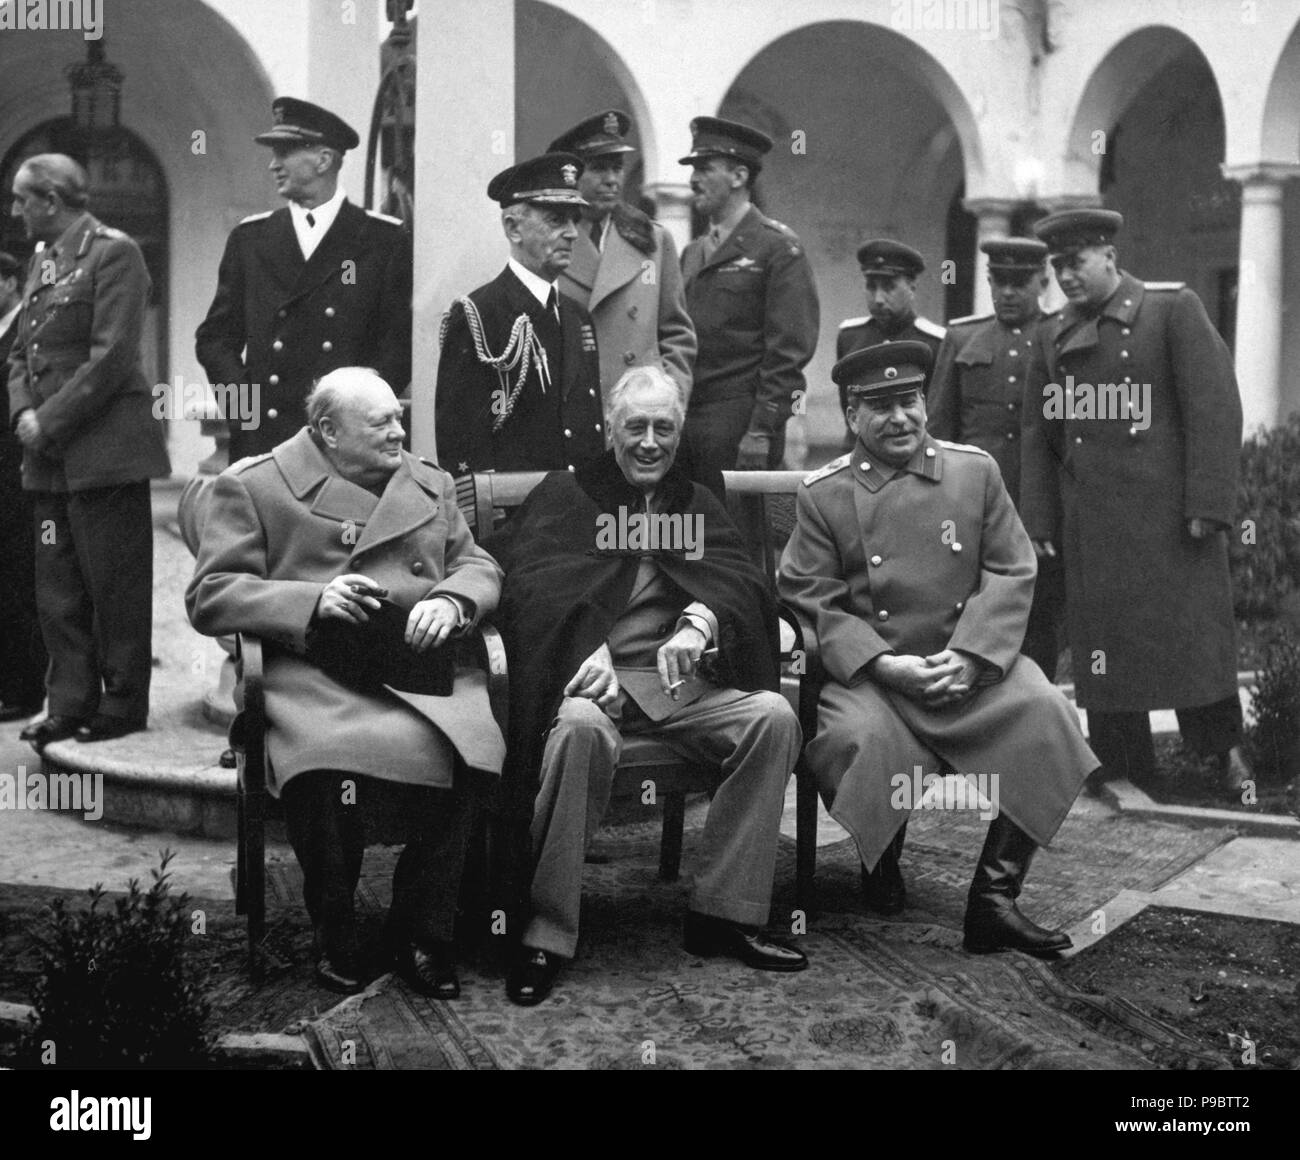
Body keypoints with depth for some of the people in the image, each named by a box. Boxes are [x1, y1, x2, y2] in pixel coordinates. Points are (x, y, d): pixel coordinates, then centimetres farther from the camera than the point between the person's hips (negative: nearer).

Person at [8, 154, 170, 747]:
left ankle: (123, 707, 9)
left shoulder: (113, 253, -8)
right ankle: (71, 705, 17)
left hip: (104, 449, -8)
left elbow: (111, 357, -16)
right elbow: (21, 352, 18)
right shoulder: (42, 261, 18)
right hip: (49, 456, 8)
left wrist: (50, 422, -15)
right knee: (57, 591, 9)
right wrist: (23, 413, -1)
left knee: (115, 586, 0)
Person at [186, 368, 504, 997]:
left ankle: (420, 934, -7)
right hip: (313, 675, -3)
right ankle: (334, 935, -8)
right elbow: (208, 598, 1)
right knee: (325, 767, -35)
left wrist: (450, 600, -3)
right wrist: (312, 601, -13)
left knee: (461, 755, -29)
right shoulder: (252, 485, 7)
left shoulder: (431, 484, 23)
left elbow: (478, 565, 22)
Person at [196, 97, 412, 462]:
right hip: (259, 438, 2)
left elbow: (400, 341, 2)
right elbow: (215, 338, 15)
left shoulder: (384, 240, 5)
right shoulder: (249, 238, 14)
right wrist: (243, 400, -1)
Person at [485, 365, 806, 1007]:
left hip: (680, 679, 4)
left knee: (774, 715, -22)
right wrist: (589, 652, -24)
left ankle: (724, 912, -15)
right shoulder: (563, 495, 13)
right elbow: (529, 585, -5)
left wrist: (701, 621, -18)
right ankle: (547, 931, -27)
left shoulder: (697, 505, 23)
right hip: (587, 674, -4)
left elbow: (744, 584, 6)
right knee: (580, 729, -38)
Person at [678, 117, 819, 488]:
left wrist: (761, 431, -16)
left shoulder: (777, 247, -4)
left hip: (742, 422, -6)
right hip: (684, 420, 6)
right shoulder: (692, 253, 18)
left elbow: (790, 348, -10)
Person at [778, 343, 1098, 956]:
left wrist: (968, 657, -12)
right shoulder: (822, 494, 4)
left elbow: (1011, 574, 4)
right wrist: (886, 665, -15)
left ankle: (995, 897, -18)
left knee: (1043, 713, -26)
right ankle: (882, 873, 1)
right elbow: (810, 601, -1)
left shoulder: (975, 470, 8)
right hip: (870, 673, -2)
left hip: (973, 662, 2)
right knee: (860, 739, -32)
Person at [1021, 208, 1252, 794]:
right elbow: (1039, 435, 15)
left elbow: (1215, 410, -7)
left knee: (1192, 631, -1)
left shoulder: (1174, 310, -2)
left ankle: (1224, 748, 18)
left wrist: (1207, 505, -13)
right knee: (1101, 638, 5)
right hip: (1092, 523, 4)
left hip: (1169, 515, -4)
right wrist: (1039, 522, 8)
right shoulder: (1053, 337, 13)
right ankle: (1124, 770, 16)